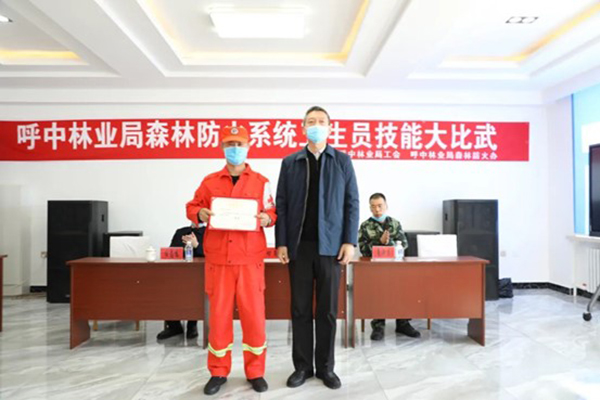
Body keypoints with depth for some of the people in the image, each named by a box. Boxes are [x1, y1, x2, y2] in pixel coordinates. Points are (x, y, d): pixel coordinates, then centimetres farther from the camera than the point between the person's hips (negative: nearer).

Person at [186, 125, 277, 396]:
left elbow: (272, 212, 8)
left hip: (250, 258, -1)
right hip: (218, 258, 1)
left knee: (254, 314, 3)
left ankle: (255, 372, 19)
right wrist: (199, 213, -9)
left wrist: (267, 218, -14)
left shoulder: (261, 182, 5)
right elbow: (192, 206, 12)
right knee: (218, 315, 7)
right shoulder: (210, 181, 7)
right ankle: (218, 372, 23)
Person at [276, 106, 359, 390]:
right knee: (300, 308, 7)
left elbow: (351, 202, 2)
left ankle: (326, 367, 20)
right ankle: (302, 365, 20)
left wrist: (349, 241, -6)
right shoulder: (290, 162, 7)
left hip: (330, 245, 0)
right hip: (299, 245, 1)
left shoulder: (342, 161, 6)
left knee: (328, 310, 7)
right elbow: (281, 204, 4)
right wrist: (281, 242, -3)